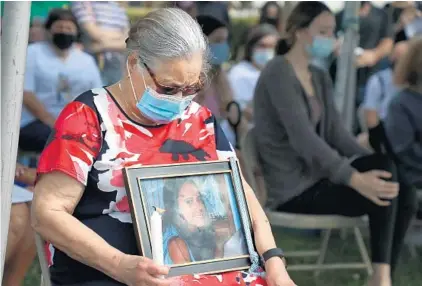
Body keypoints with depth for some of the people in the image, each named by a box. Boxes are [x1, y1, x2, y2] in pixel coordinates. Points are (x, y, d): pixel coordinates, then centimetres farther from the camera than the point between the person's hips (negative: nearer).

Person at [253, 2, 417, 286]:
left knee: (404, 193, -9)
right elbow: (304, 138, -26)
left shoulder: (320, 78, 13)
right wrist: (355, 178, -33)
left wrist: (375, 167, -9)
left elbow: (336, 133, 7)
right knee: (383, 191, -23)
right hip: (293, 188, -8)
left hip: (318, 176, 8)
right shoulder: (278, 74, -16)